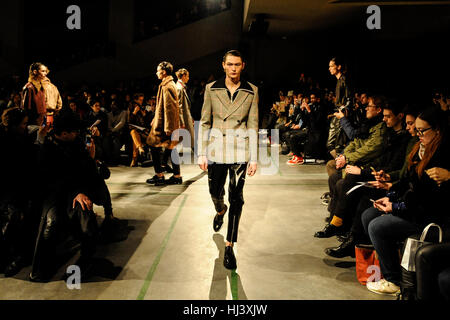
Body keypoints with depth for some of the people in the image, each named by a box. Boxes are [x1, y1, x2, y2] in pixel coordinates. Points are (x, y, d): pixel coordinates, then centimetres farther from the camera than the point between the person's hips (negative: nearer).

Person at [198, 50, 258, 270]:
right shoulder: (211, 89, 2)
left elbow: (253, 125, 1)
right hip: (216, 147, 1)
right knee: (215, 193, 13)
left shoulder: (251, 91, 1)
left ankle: (229, 247, 7)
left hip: (240, 149, -1)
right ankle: (220, 210, 51)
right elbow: (204, 122, 3)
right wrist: (202, 153, -3)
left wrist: (254, 158, -4)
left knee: (236, 197, -3)